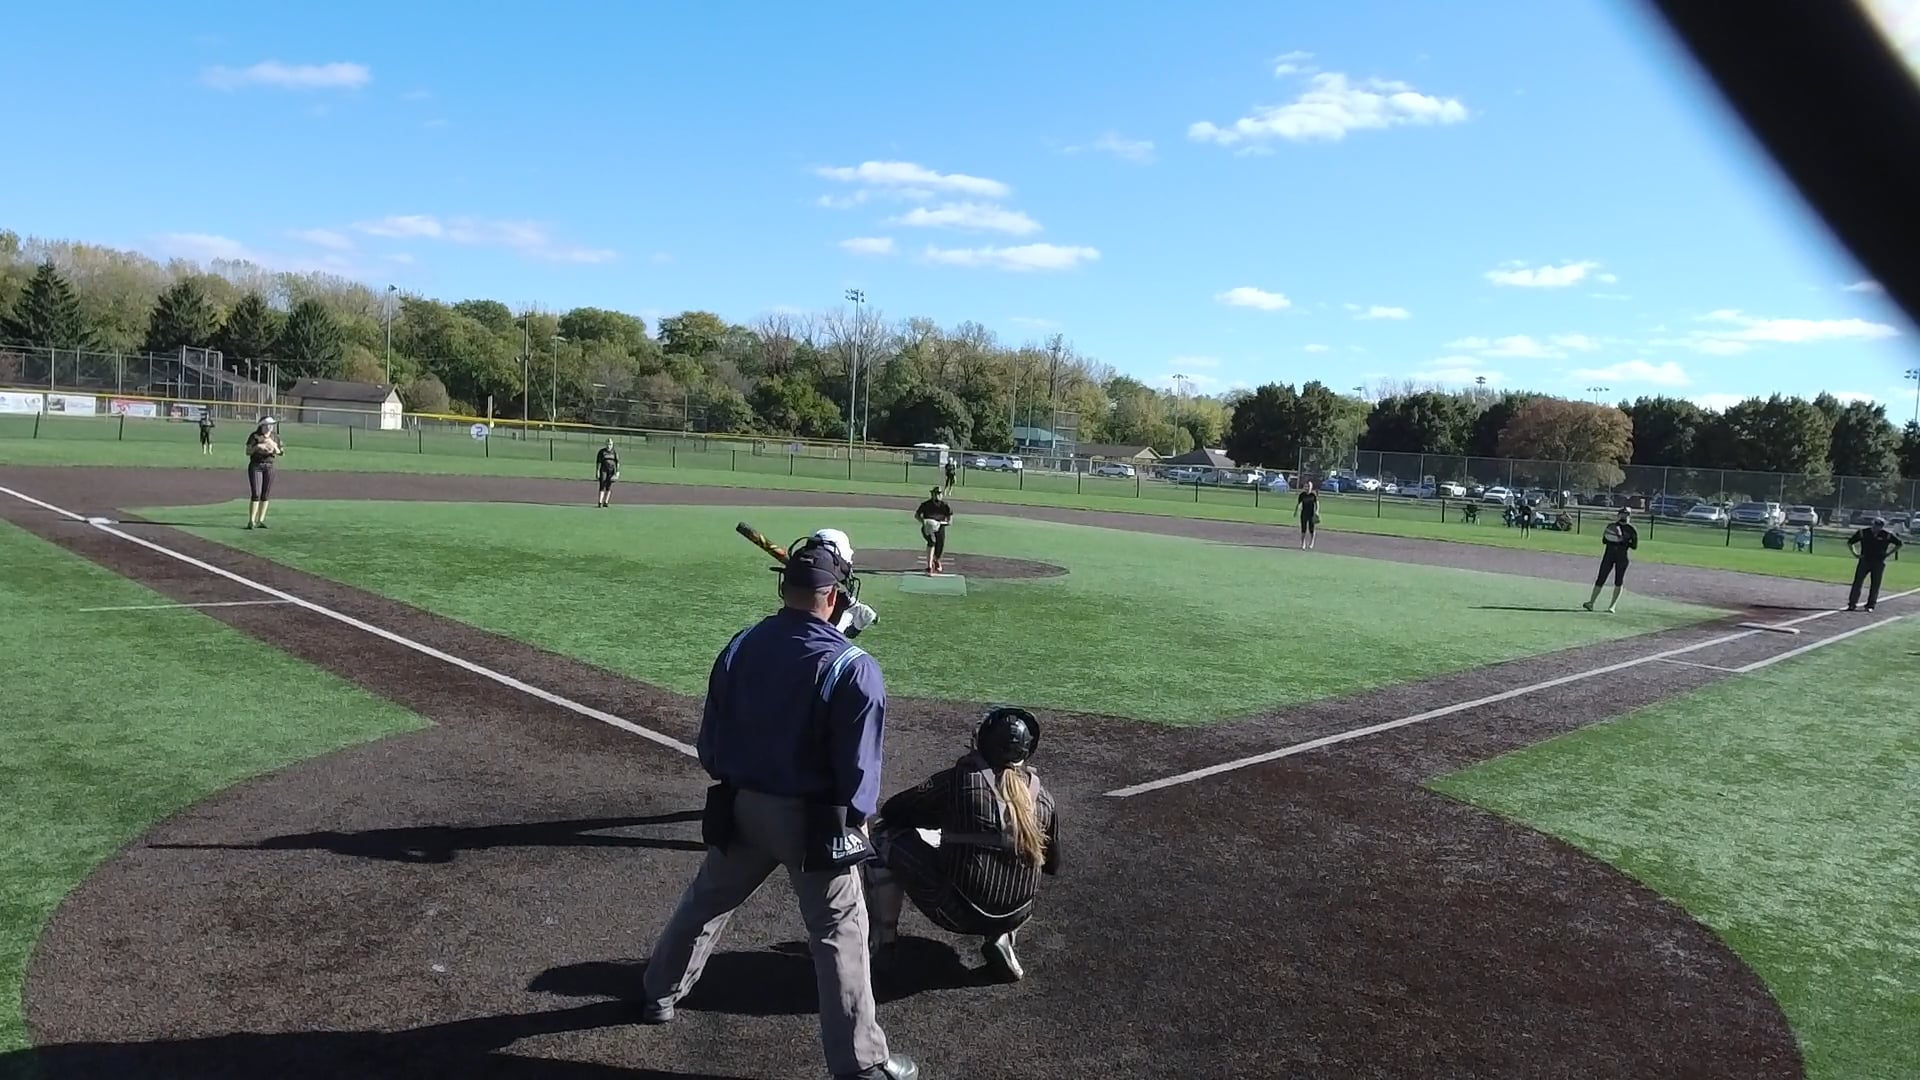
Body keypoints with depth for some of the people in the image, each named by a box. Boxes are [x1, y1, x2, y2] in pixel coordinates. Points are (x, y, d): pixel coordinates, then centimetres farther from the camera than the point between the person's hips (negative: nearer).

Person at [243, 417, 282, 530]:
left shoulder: (275, 436, 3)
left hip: (269, 467, 4)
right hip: (255, 466, -4)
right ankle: (251, 521, -8)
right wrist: (257, 446, -28)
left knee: (266, 495, 3)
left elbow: (279, 452, 7)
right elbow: (248, 452, -11)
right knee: (255, 495, -12)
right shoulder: (254, 436, -8)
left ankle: (260, 521, 10)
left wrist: (277, 450, -16)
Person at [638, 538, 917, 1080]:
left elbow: (709, 742, 3)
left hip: (741, 806, 5)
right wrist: (857, 818, 4)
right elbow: (859, 767, -15)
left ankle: (658, 993, 47)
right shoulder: (854, 668, -20)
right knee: (840, 935, 7)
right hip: (813, 819, -5)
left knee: (705, 903, 26)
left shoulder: (740, 647, -5)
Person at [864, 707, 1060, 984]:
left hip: (956, 911, -3)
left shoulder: (958, 779, -9)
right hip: (1015, 916, 4)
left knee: (885, 835, 9)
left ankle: (882, 937, 17)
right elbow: (1052, 865, 15)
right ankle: (1001, 941, 16)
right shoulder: (1042, 797, 0)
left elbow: (891, 811, 4)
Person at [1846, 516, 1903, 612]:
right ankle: (1852, 604, -2)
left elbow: (1899, 544, 9)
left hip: (1878, 563, 0)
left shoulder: (1887, 535, -4)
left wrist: (1888, 554, 1)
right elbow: (1849, 542, 8)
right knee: (1857, 582, -4)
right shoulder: (1862, 532, -3)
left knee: (1875, 585, 2)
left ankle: (1870, 605, 10)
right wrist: (1855, 554, 0)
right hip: (1864, 561, 0)